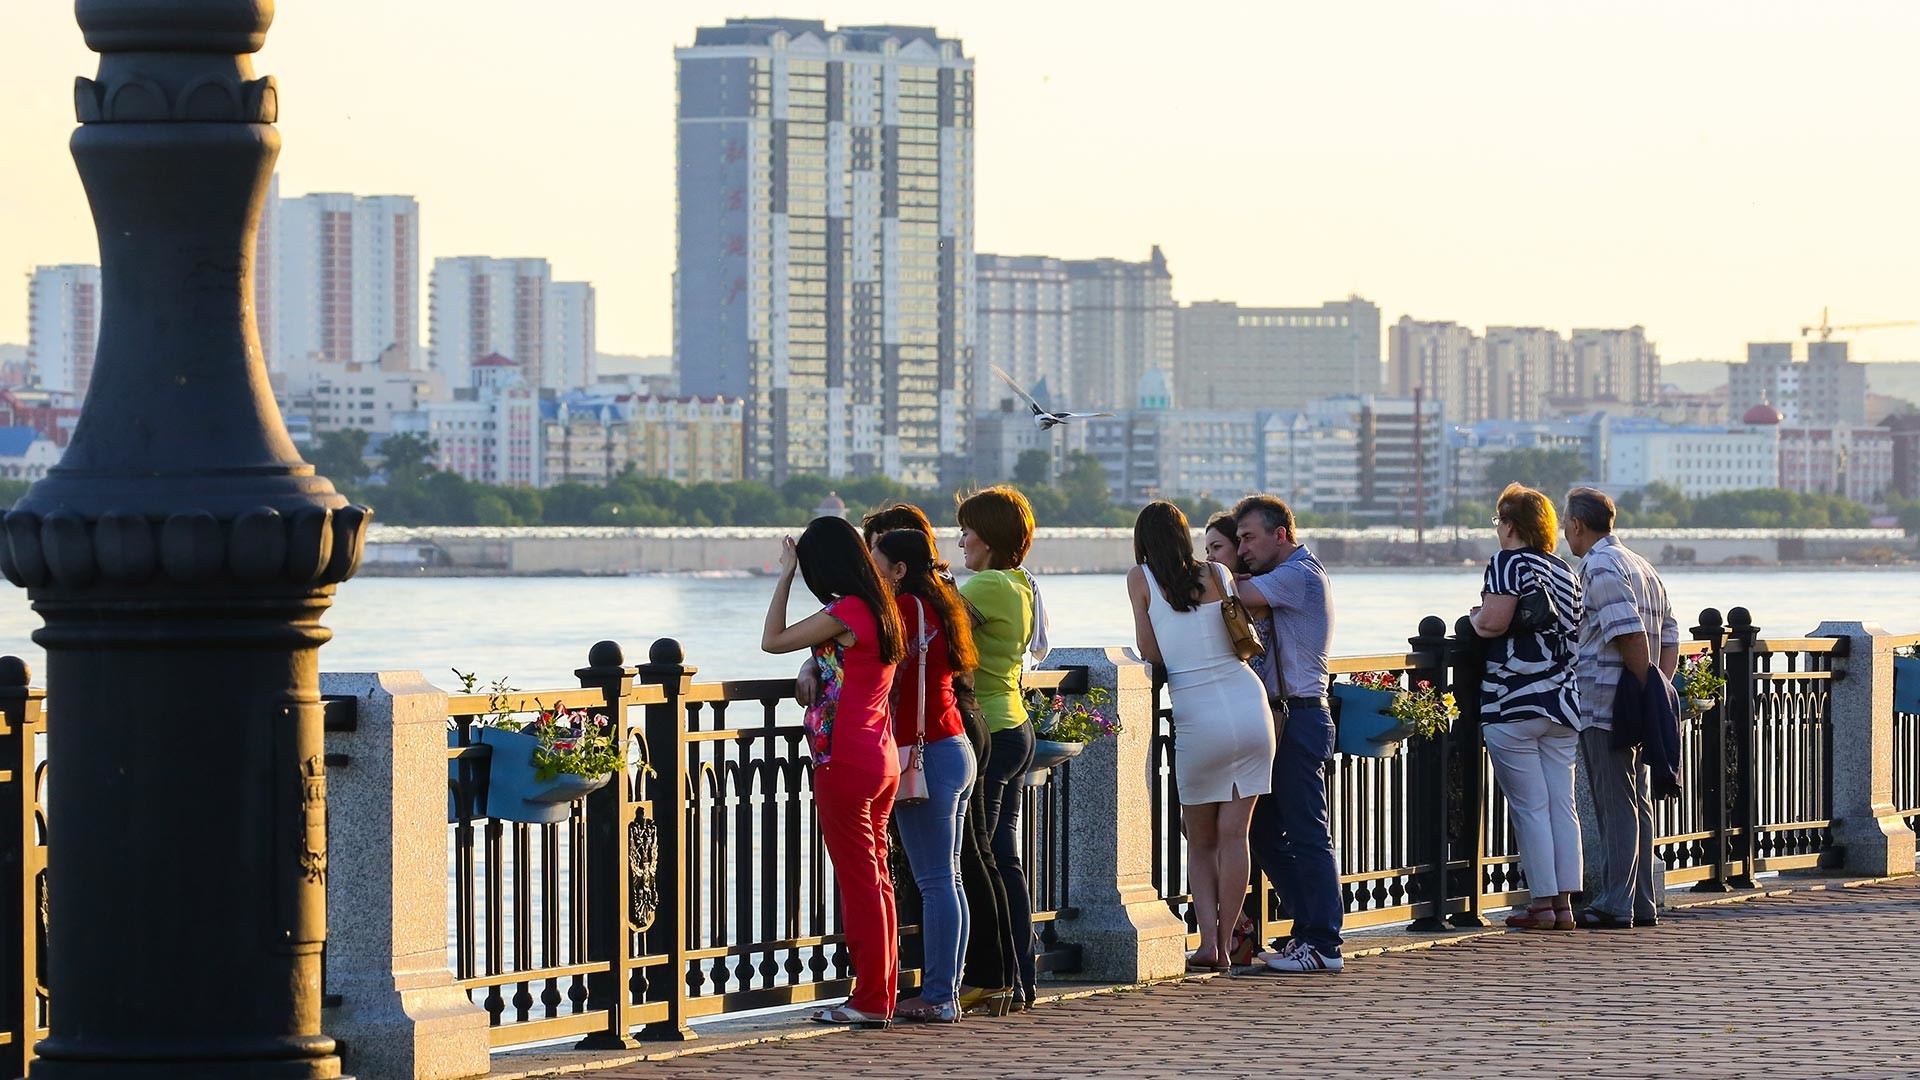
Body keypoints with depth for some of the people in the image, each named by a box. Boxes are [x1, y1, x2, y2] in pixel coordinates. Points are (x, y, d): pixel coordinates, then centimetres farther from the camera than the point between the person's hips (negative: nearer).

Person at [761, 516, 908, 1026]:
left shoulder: (844, 613, -15)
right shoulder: (883, 611, 10)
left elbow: (773, 640, -8)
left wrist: (785, 575, -3)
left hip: (843, 763, -9)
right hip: (882, 760, 9)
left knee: (859, 882, -4)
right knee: (876, 880, 11)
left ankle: (869, 999, -1)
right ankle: (881, 995, 15)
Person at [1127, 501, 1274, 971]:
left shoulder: (1141, 578, 1)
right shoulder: (1218, 574, 8)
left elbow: (1148, 650, -1)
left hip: (1198, 716, -2)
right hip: (1249, 703, 2)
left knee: (1201, 842, 12)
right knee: (1234, 836, 6)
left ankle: (1208, 940, -1)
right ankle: (1225, 944, 6)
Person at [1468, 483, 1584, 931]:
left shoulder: (1508, 563, -8)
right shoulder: (1566, 571, 14)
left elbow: (1493, 622, -19)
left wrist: (1474, 618, 2)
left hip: (1514, 704, -7)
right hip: (1562, 701, 7)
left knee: (1529, 807, -3)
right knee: (1562, 805, 7)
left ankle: (1542, 904, -2)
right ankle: (1564, 902, 7)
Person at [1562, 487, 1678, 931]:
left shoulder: (1599, 567, -11)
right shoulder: (1640, 566, 19)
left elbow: (1631, 634, -21)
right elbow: (1670, 635, 17)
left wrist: (1646, 688, -15)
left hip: (1603, 706, -9)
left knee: (1615, 805, -9)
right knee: (1637, 802, 11)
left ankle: (1614, 904, -9)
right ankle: (1641, 903, 13)